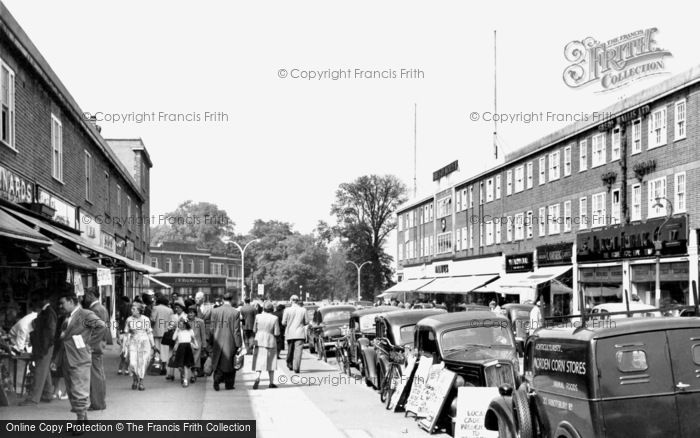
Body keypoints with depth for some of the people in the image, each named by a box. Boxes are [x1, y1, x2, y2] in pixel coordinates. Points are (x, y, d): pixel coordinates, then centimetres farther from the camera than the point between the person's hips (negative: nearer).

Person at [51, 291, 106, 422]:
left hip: (80, 361, -8)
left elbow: (102, 326, -20)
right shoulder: (67, 319, 18)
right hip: (66, 361, 8)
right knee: (72, 392, 11)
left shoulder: (86, 315, -7)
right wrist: (56, 361, 18)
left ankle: (82, 418, -1)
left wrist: (88, 341, -15)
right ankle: (83, 418, 19)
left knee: (79, 392, -6)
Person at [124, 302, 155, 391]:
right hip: (133, 342, 0)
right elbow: (127, 333, 7)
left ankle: (141, 382, 15)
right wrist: (126, 344, 1)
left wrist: (153, 344, 8)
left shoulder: (146, 319, -1)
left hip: (144, 342, 0)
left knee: (143, 363, 0)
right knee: (133, 363, -10)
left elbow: (149, 333, 7)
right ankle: (135, 379, 17)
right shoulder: (129, 319, 0)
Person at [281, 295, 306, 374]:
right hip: (300, 334, -1)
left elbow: (283, 322, -5)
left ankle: (290, 365, 28)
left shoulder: (287, 310, -6)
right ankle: (296, 368, -13)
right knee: (298, 350, -4)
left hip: (290, 333, 1)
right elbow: (306, 322, 3)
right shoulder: (303, 310, -2)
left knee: (290, 350, 17)